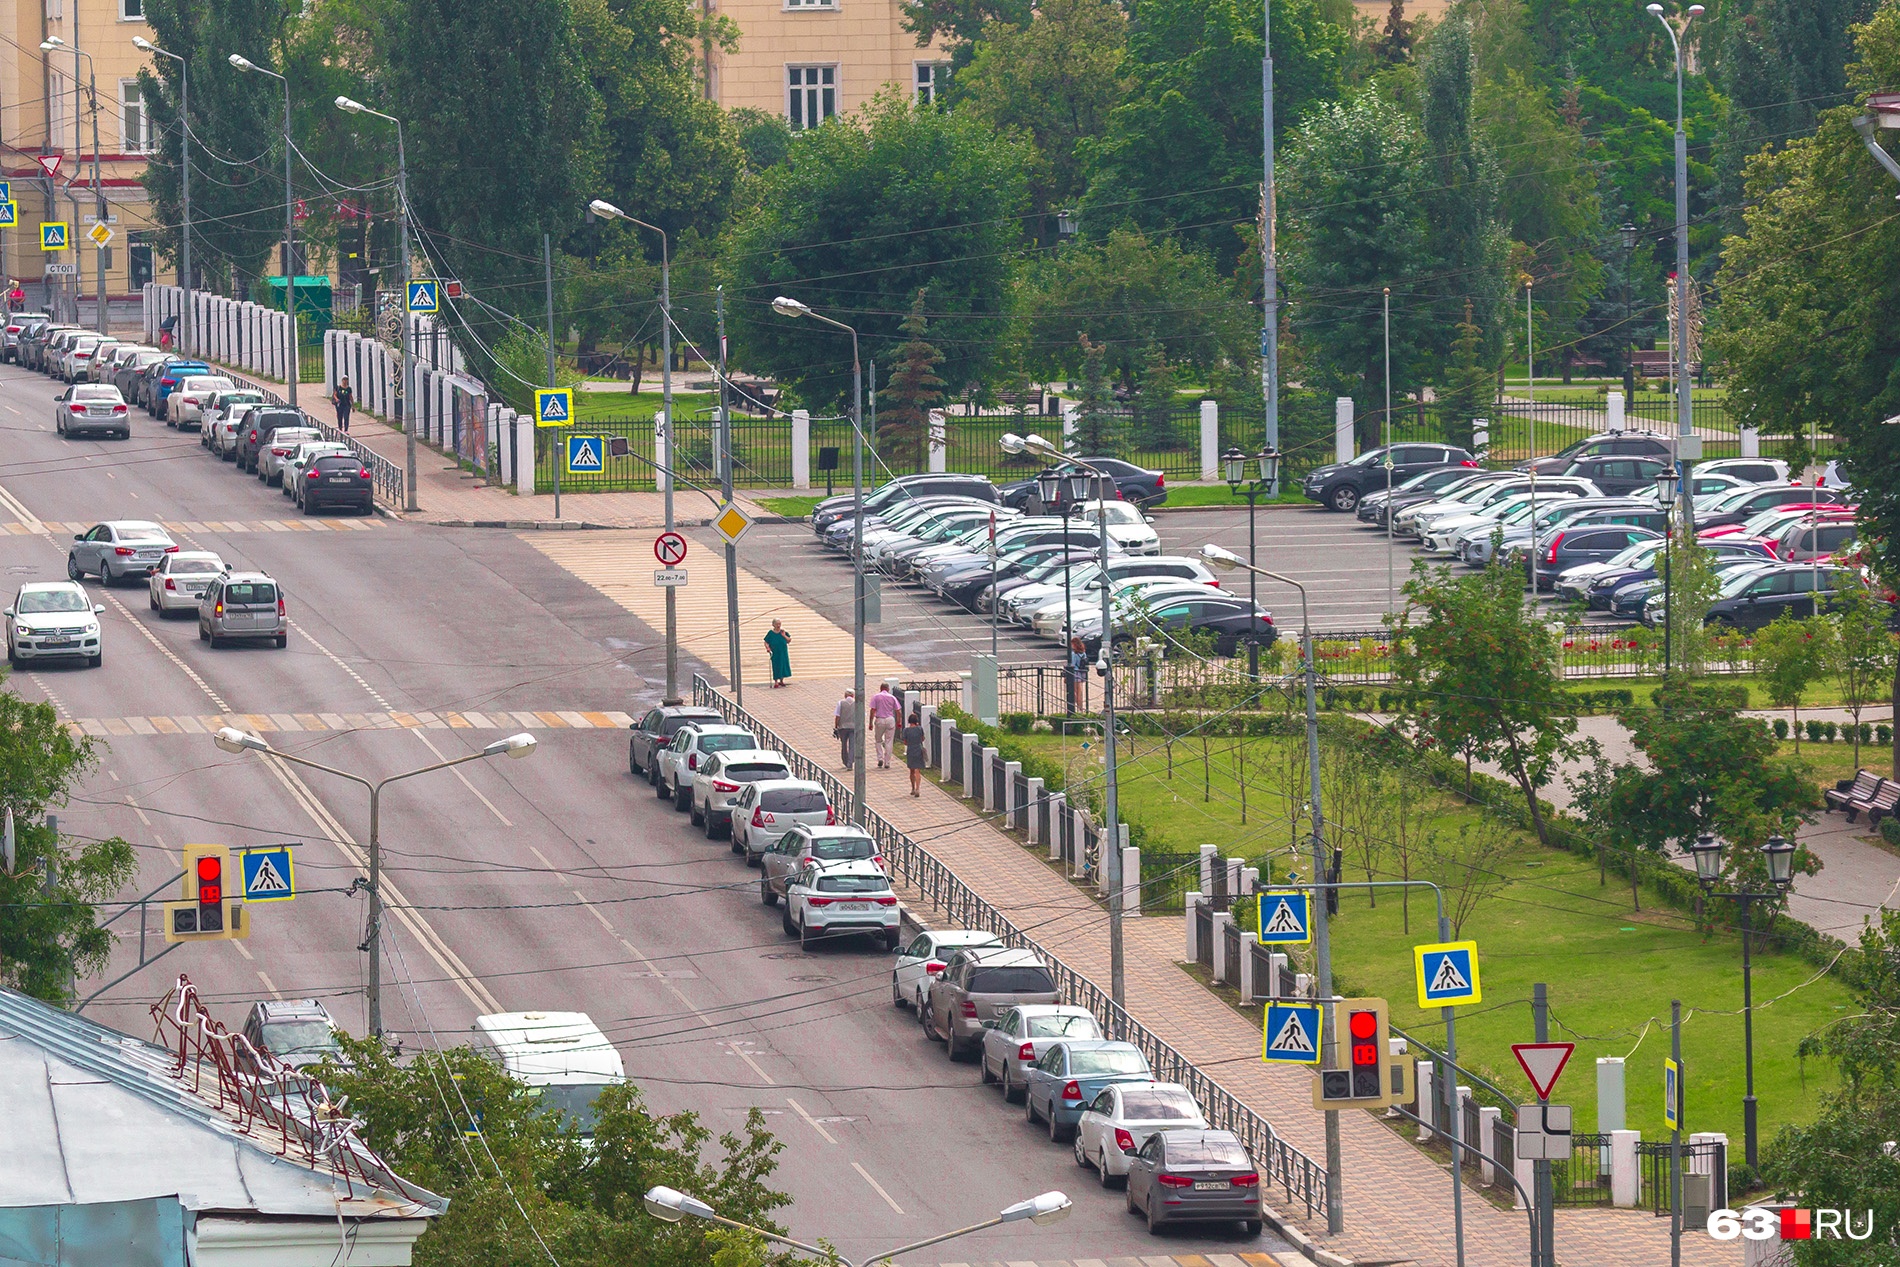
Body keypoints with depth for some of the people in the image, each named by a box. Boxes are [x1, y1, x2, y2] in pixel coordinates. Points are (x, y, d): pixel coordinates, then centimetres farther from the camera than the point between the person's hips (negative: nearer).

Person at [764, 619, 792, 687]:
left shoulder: (783, 632, 4)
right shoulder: (770, 633, -2)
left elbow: (789, 640, 5)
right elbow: (766, 642, -1)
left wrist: (784, 636, -9)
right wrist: (767, 647, -19)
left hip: (783, 653, 3)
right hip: (775, 653, -3)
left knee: (783, 665, 7)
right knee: (776, 666, -3)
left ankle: (781, 681, 20)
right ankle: (776, 682, 2)